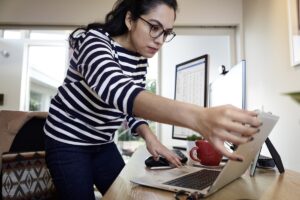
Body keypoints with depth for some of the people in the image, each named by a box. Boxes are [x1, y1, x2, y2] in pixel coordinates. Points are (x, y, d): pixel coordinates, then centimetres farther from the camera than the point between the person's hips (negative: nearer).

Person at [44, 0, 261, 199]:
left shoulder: (141, 61, -4)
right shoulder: (94, 42, -26)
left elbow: (133, 105, 3)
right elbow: (118, 91, -47)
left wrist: (149, 136, -18)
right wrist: (196, 116, -62)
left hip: (103, 145, 6)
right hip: (68, 143, -5)